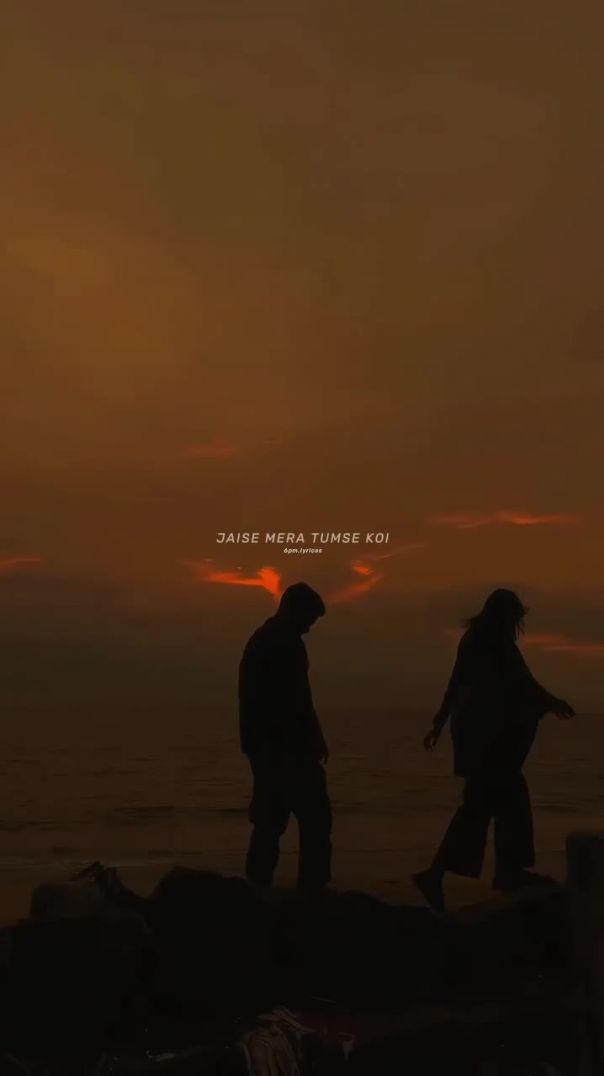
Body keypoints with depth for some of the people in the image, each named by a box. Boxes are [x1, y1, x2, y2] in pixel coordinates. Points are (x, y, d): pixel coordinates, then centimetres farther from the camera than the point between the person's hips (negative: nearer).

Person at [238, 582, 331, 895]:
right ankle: (311, 889, -7)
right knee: (315, 817, -6)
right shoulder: (285, 643, -12)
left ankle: (257, 888, 12)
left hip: (263, 744, 10)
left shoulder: (260, 640, 17)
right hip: (285, 745, -10)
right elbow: (297, 700, -18)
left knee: (271, 819, 11)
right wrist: (315, 738, -11)